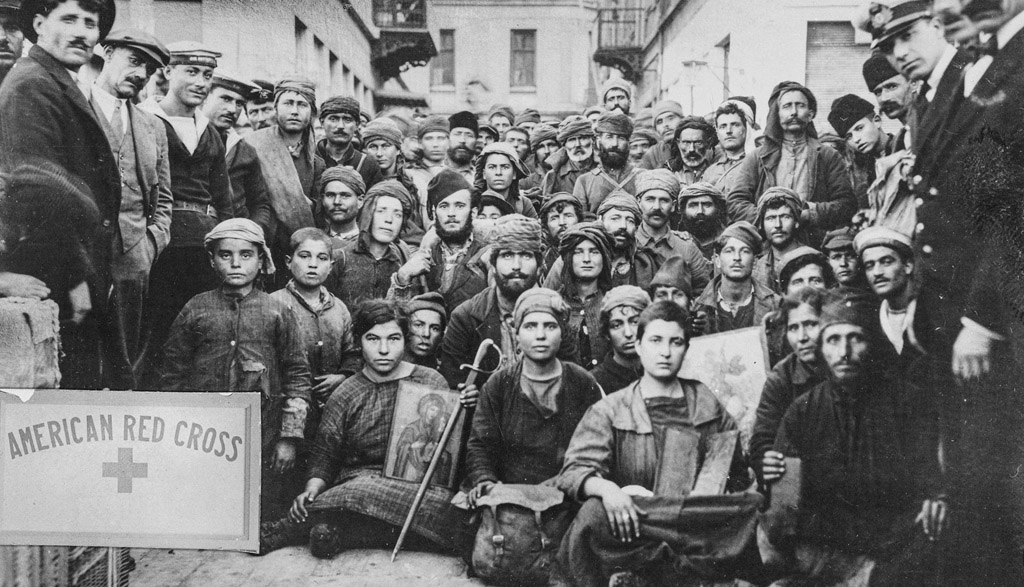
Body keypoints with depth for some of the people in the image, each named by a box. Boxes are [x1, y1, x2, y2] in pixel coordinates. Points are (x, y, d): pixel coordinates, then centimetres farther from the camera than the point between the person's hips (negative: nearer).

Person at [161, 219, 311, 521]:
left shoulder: (278, 313, 2)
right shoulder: (195, 310, 5)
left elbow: (297, 376, 3)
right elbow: (172, 374, 9)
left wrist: (289, 438, -1)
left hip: (263, 440, -1)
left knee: (266, 516, 3)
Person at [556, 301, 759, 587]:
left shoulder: (709, 407, 15)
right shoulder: (608, 411, 7)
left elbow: (737, 477, 16)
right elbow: (573, 470, -6)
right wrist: (607, 489, -28)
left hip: (698, 526, 1)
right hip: (633, 526, -1)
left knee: (754, 505, -26)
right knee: (595, 513, -33)